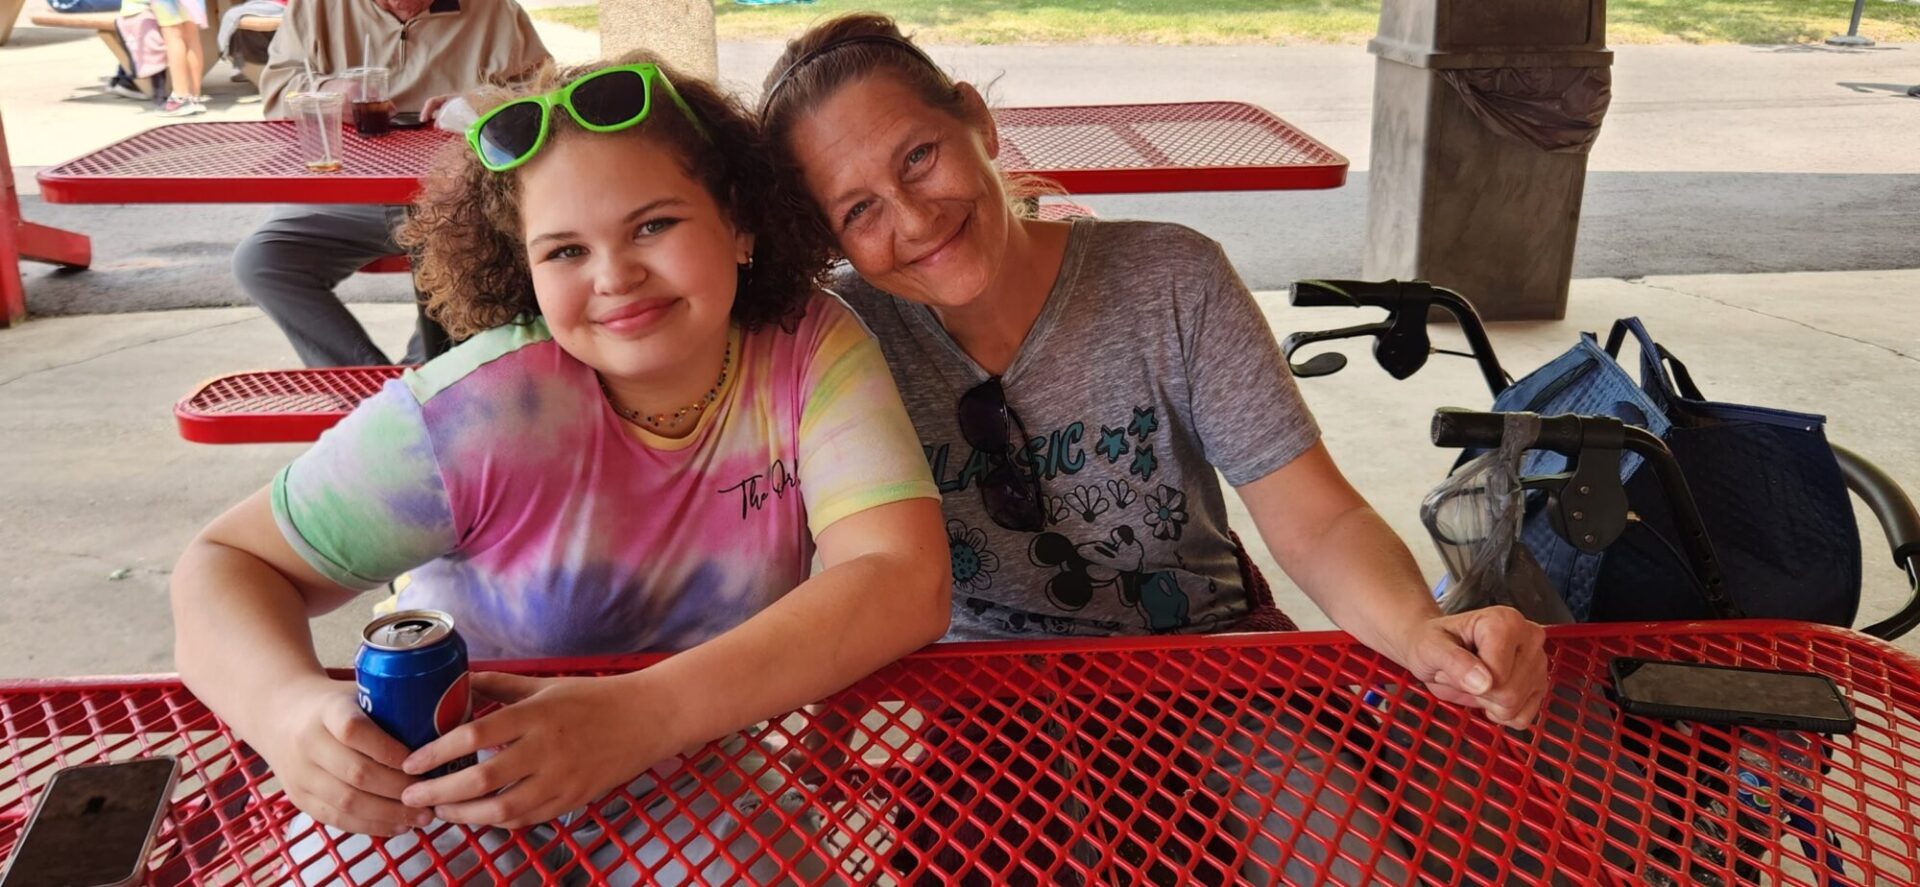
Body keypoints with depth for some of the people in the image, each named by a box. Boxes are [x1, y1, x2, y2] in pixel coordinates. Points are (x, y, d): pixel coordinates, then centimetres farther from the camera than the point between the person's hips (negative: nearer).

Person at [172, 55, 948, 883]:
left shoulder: (813, 351, -15)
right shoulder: (484, 409, -21)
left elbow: (905, 583, -25)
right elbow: (224, 567, -13)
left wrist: (646, 713, -39)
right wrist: (292, 706, -36)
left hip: (725, 796, 0)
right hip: (457, 793, 0)